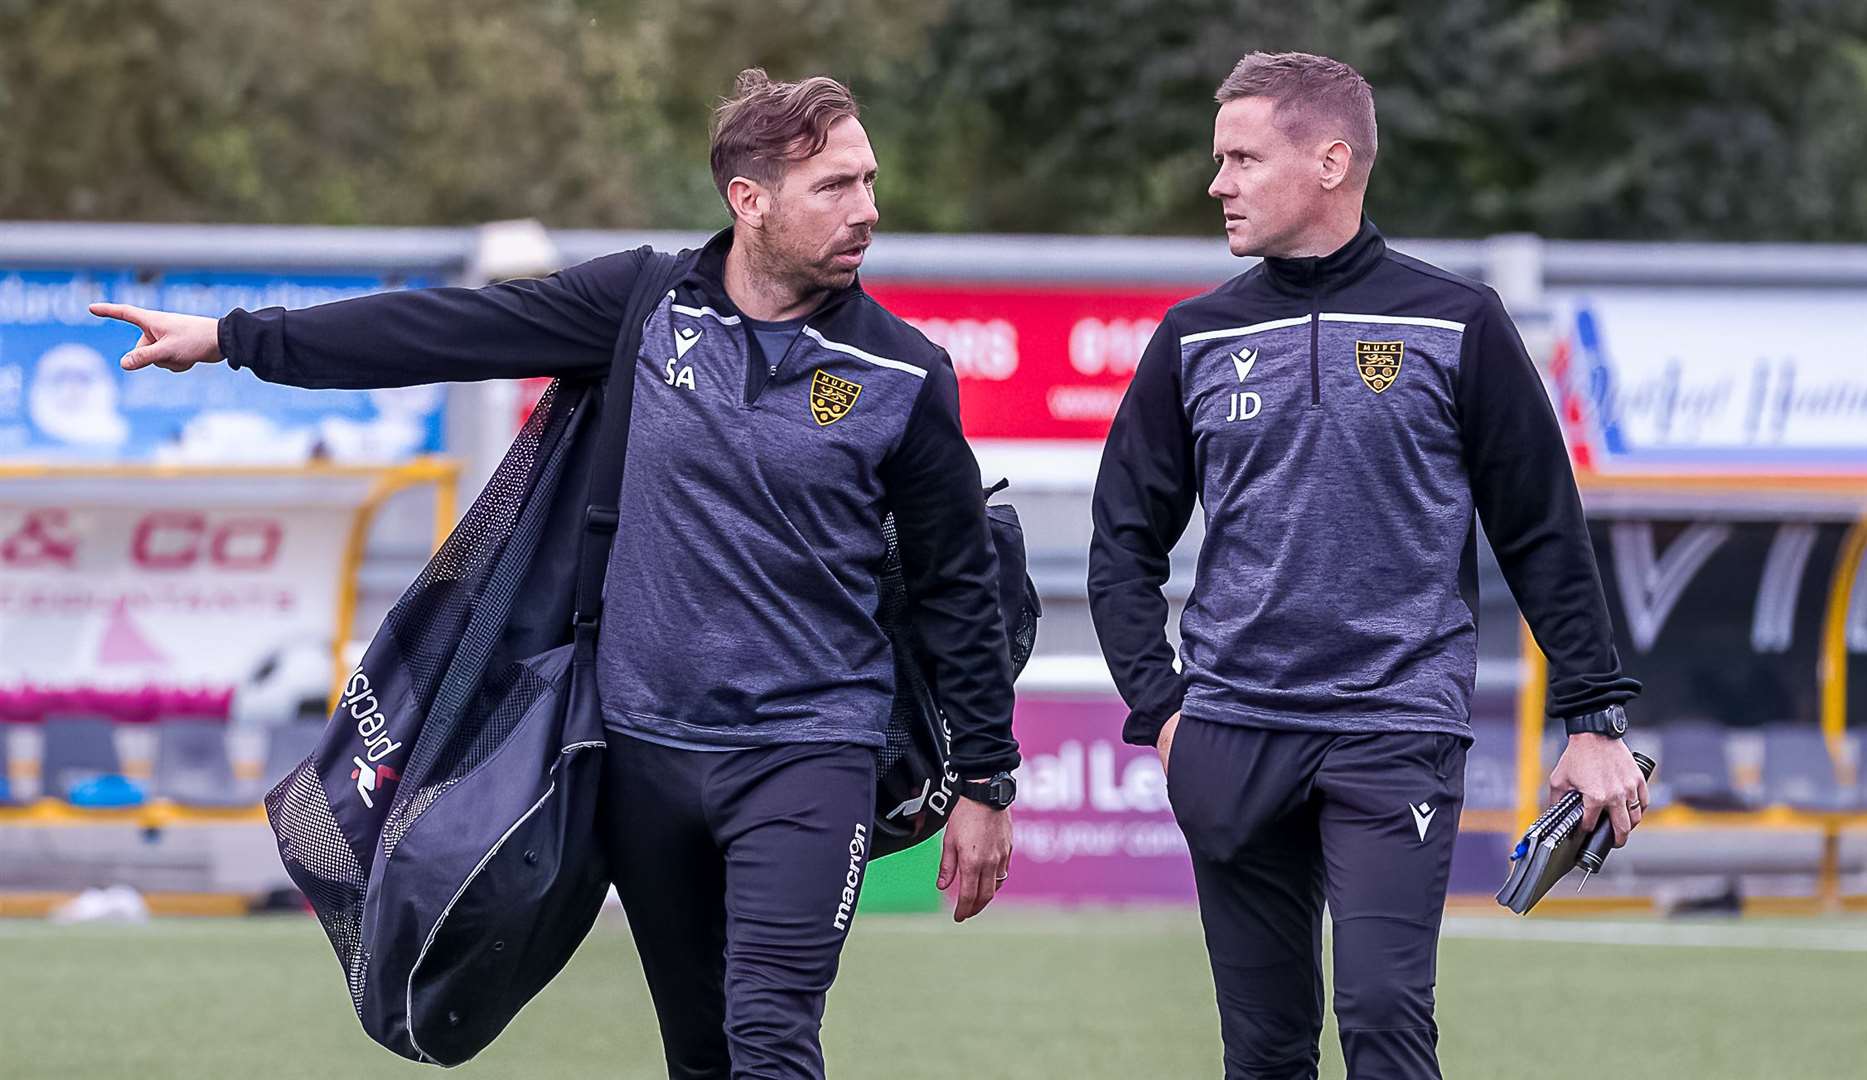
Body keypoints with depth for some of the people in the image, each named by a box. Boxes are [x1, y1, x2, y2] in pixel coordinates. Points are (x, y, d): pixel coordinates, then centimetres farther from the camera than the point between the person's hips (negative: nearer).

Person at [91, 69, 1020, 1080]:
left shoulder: (904, 373, -3)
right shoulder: (646, 305, 1)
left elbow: (957, 588, 5)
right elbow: (449, 330, 3)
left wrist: (985, 784, 6)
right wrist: (231, 338, 3)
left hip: (806, 751, -3)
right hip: (645, 747, 3)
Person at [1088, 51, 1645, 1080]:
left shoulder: (1456, 326, 2)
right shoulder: (1198, 339, 9)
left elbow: (1544, 533, 5)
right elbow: (1125, 540, 14)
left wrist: (1594, 719, 2)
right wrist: (1159, 709, 1)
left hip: (1398, 733, -3)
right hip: (1233, 739, 3)